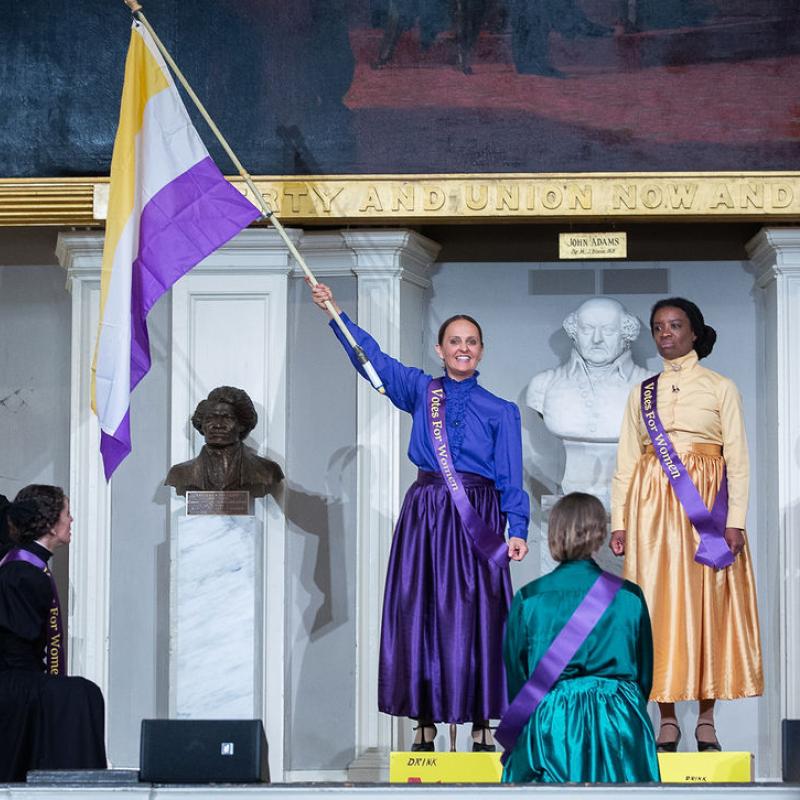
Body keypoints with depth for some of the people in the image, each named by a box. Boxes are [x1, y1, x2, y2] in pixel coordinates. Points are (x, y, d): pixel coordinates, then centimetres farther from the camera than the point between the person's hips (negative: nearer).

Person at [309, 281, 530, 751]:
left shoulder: (501, 411, 7)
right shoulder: (421, 391, 11)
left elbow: (511, 477, 3)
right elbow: (372, 357, 5)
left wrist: (518, 529, -7)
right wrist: (335, 312, -4)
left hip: (477, 520, -2)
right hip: (425, 513, 2)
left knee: (475, 618, -3)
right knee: (418, 615, 0)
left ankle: (482, 726, 2)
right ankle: (425, 724, 6)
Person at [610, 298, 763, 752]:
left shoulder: (721, 388, 5)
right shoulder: (642, 393, 12)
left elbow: (738, 459, 0)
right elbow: (626, 462, 10)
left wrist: (735, 521, -10)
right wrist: (620, 522, 1)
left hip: (706, 505, -2)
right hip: (652, 506, 2)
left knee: (707, 602, -2)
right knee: (658, 601, -1)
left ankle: (706, 719, 3)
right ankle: (668, 720, 3)